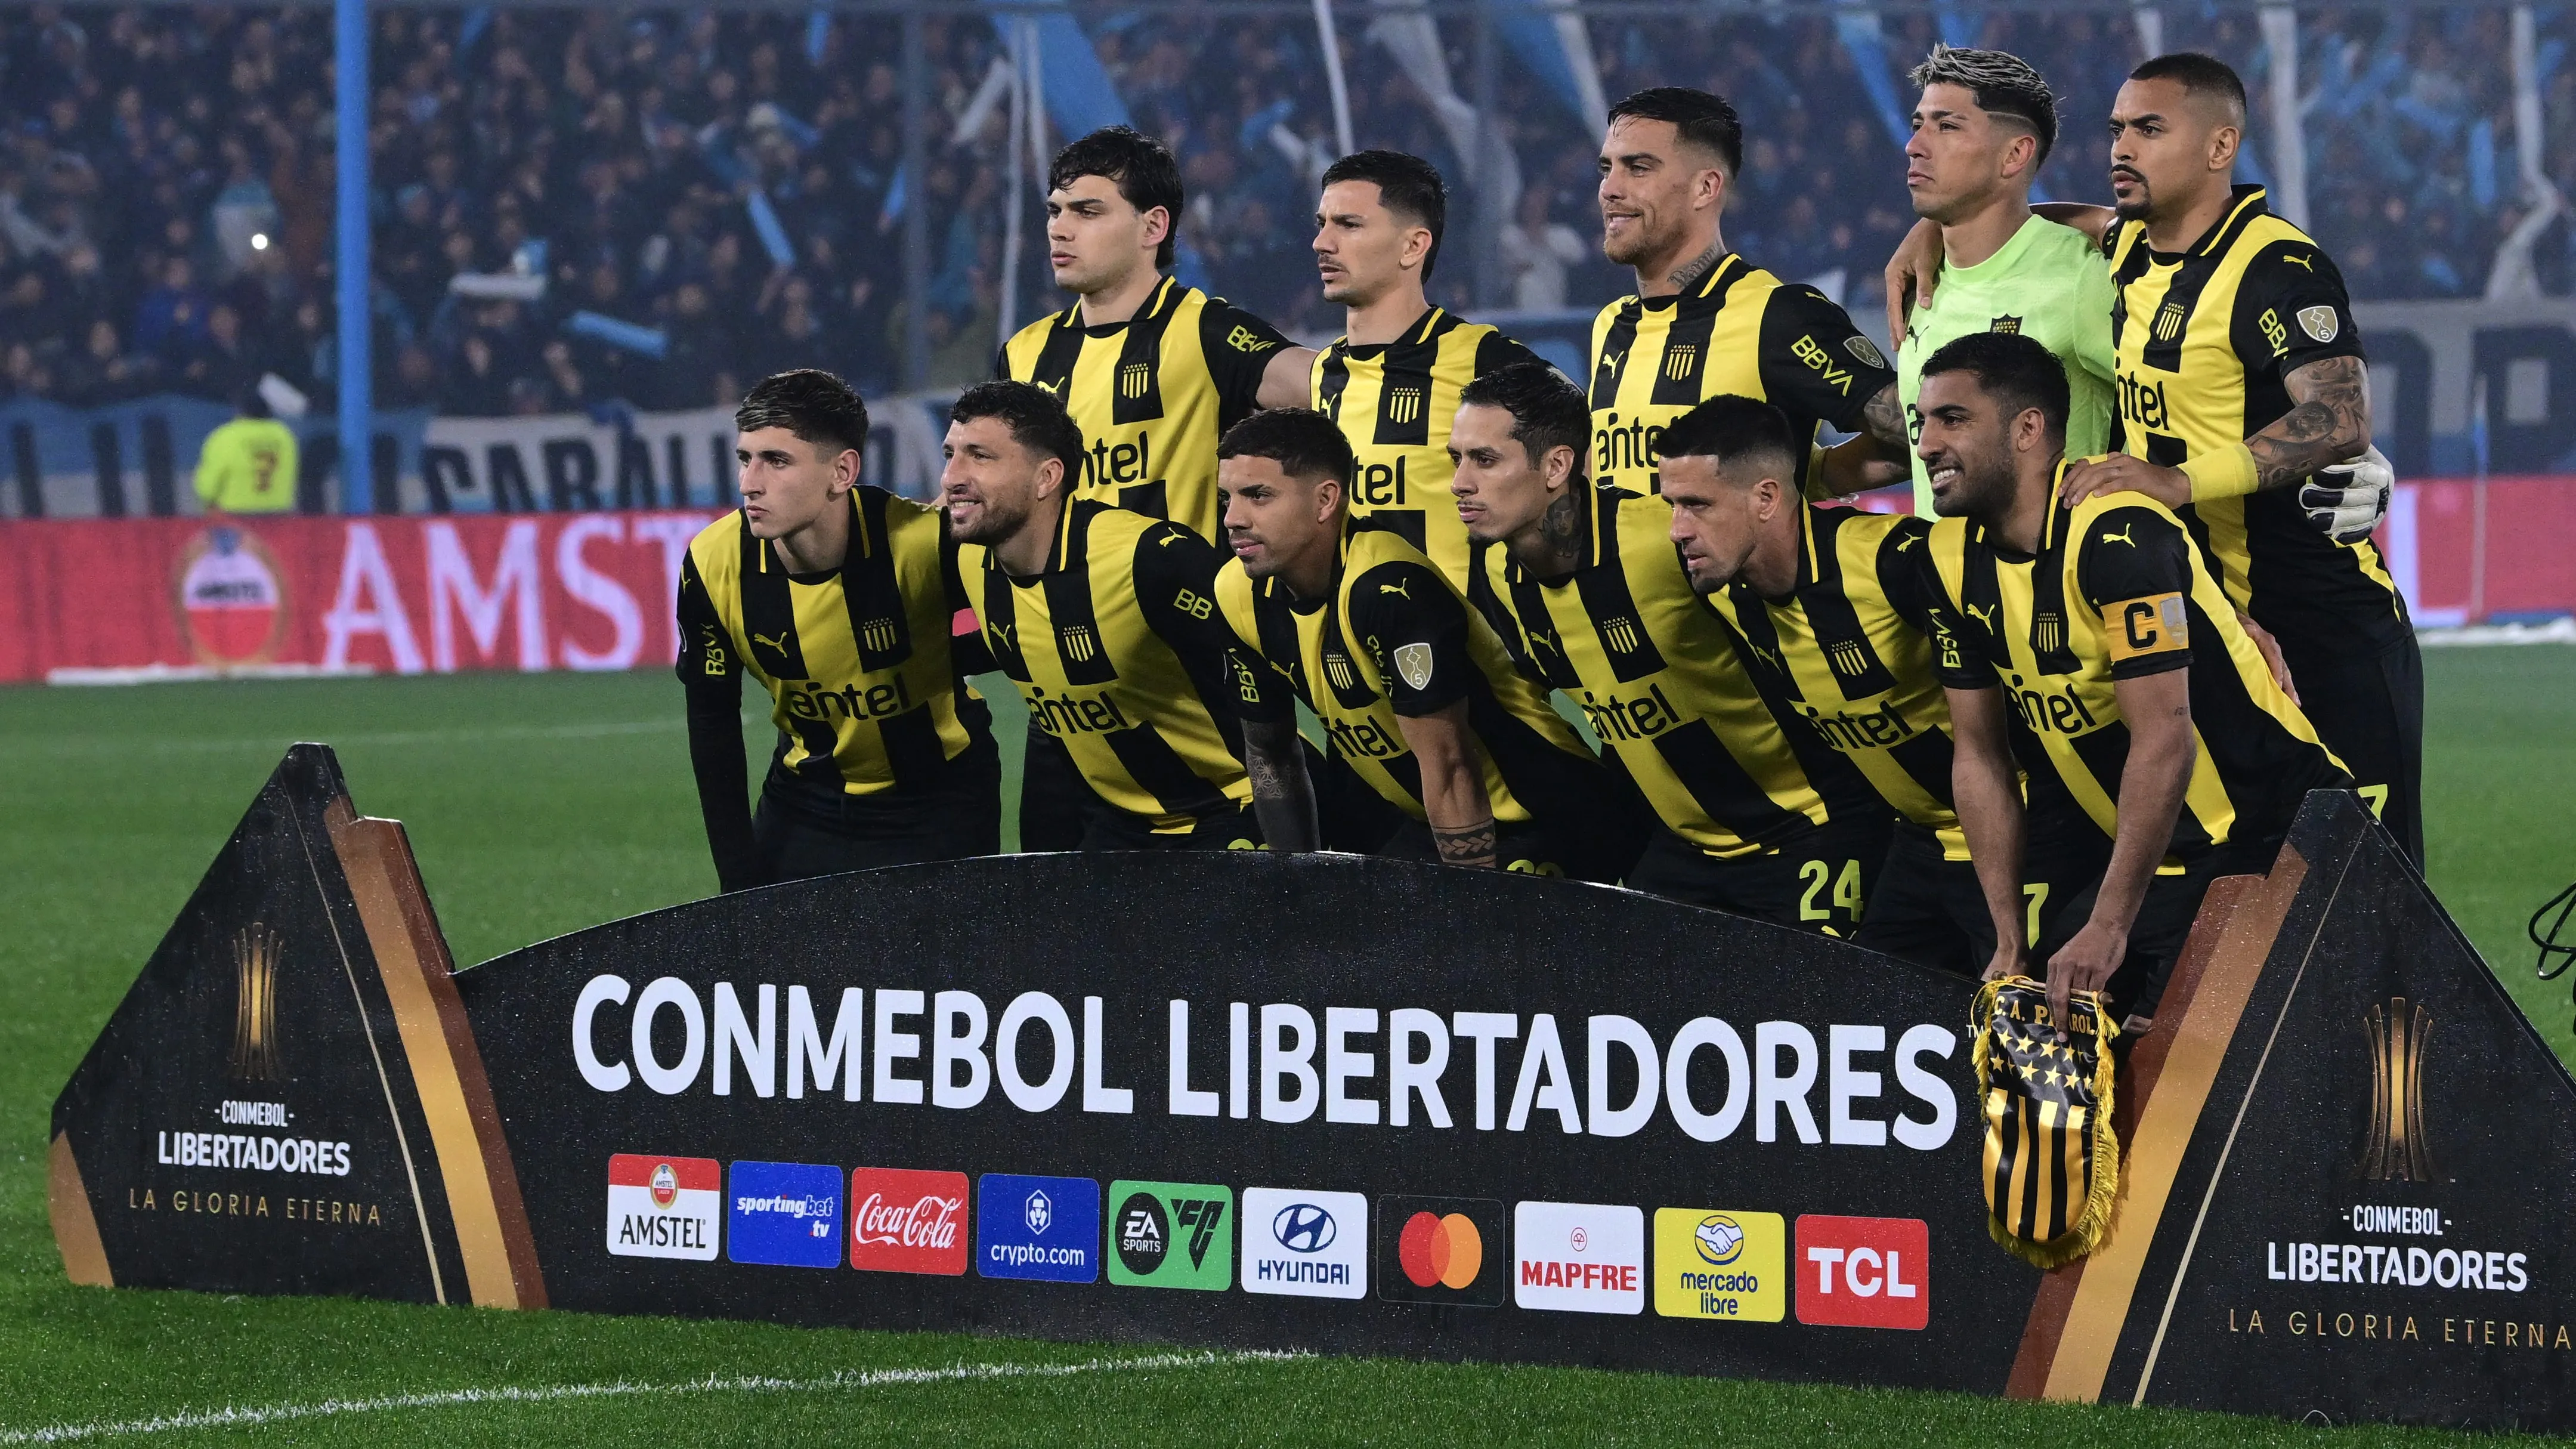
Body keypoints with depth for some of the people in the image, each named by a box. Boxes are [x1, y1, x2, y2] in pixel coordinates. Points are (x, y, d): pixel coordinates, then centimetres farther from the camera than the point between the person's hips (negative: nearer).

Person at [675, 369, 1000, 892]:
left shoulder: (929, 541, -29)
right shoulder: (714, 565, -17)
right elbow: (713, 725, -5)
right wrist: (741, 883, -5)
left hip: (939, 801, -3)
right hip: (807, 802, 3)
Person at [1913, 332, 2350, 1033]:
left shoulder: (2116, 534, -24)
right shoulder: (1956, 555, 0)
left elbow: (2163, 744, -27)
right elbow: (1981, 757, 5)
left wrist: (2107, 929, -25)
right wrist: (2011, 943, -1)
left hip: (2265, 837, -8)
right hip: (2145, 846, 8)